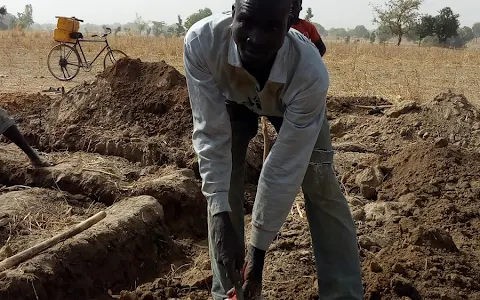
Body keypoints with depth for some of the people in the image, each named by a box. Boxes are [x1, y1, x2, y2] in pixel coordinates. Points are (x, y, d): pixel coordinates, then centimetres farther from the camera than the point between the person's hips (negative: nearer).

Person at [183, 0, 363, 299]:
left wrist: (258, 250, -33)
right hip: (232, 98, 2)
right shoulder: (201, 42, -41)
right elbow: (210, 135, -35)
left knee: (321, 186, -9)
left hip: (293, 102, -1)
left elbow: (286, 167, -37)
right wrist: (220, 217, -41)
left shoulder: (310, 72, -44)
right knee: (224, 184, -7)